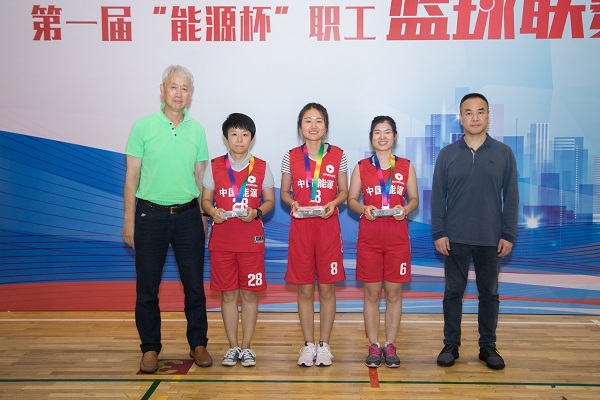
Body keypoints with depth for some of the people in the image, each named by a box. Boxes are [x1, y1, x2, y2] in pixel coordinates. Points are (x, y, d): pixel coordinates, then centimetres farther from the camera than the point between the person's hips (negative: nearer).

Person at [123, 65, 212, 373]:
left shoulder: (196, 130, 5)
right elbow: (132, 176, 0)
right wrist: (129, 220, -2)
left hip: (188, 215, 2)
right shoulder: (143, 127, -2)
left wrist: (203, 215, 9)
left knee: (194, 284, 7)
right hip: (151, 214, -2)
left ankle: (198, 344, 23)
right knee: (147, 286, 6)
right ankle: (150, 348, 21)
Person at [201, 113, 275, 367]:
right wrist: (213, 212, -15)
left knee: (249, 293, 3)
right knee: (227, 293, 6)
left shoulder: (261, 167, 4)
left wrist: (256, 212, -15)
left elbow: (270, 201, 5)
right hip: (221, 238, 1)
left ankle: (246, 346, 16)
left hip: (251, 238, 0)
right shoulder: (214, 167, 5)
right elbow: (205, 200, 7)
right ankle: (233, 347, 18)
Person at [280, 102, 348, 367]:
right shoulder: (291, 157, 3)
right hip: (300, 227, 0)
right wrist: (292, 203, -11)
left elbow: (344, 191, 8)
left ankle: (324, 344, 20)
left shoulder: (337, 155, 2)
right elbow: (284, 192, 10)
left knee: (327, 288, 6)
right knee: (304, 289, 6)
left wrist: (333, 203, -12)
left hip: (328, 226, 0)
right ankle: (308, 344, 20)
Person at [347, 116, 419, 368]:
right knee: (372, 292, 4)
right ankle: (373, 346, 15)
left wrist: (405, 209, -11)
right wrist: (363, 209, -12)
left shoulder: (406, 167, 6)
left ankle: (390, 345, 16)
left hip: (397, 236, 0)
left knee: (394, 293, 4)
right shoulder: (362, 167, 5)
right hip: (369, 236, 0)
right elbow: (351, 199, 8)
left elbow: (414, 199, 10)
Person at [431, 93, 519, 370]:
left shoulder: (504, 153, 2)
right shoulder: (447, 154, 1)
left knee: (489, 293, 11)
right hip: (455, 239, 0)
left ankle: (488, 346, 24)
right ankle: (451, 345, 20)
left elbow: (511, 198, 2)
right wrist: (438, 233, -5)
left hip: (491, 240, 1)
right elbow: (437, 197, 2)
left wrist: (509, 235, -3)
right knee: (453, 292, 8)